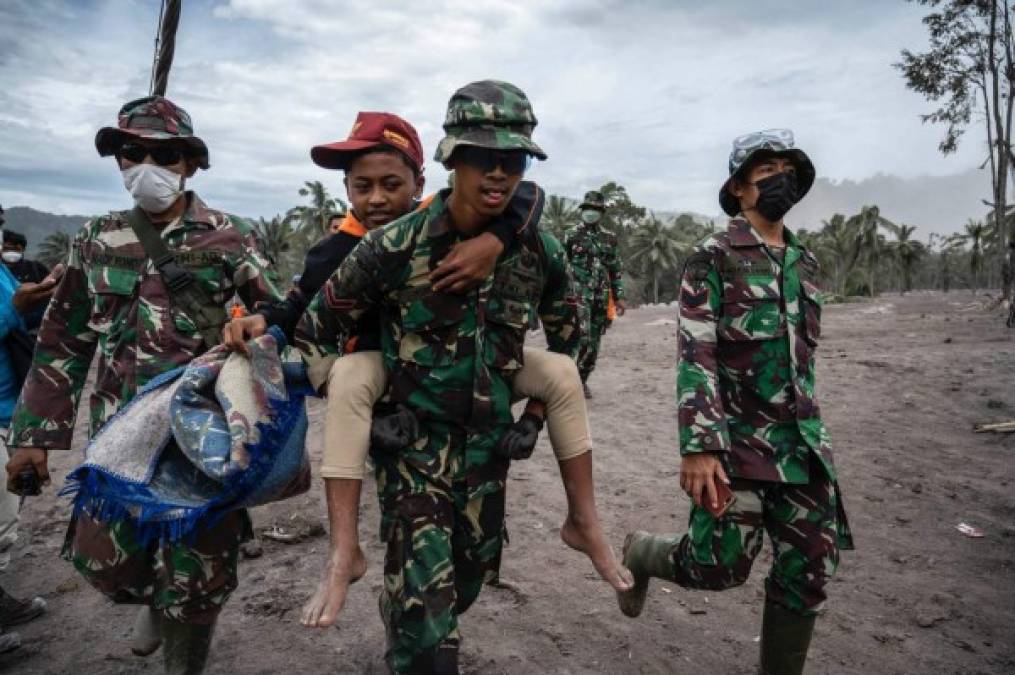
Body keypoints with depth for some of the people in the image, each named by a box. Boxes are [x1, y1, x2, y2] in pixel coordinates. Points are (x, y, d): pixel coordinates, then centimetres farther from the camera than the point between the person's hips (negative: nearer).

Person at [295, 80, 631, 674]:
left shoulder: (541, 252, -6)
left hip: (489, 441, 4)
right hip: (413, 440, -3)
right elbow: (321, 327, -5)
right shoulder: (396, 245, -17)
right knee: (424, 593, -7)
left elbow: (568, 340, 12)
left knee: (472, 573, 20)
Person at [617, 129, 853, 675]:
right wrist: (698, 446, -22)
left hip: (805, 443, 6)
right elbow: (694, 355, -15)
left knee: (809, 572, 7)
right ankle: (641, 554, 27)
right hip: (738, 438, -6)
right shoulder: (714, 257, -6)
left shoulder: (804, 262, 14)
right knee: (720, 565, -4)